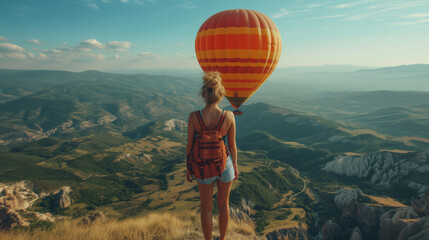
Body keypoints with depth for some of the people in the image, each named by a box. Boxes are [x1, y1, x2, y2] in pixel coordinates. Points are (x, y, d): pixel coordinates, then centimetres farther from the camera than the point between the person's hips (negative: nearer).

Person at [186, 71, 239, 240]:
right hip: (224, 165, 1)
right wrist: (235, 166, 10)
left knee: (206, 208, 20)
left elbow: (190, 146, -11)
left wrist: (189, 168, 5)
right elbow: (232, 145, -8)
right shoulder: (229, 116, -18)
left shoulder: (193, 117, -20)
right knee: (223, 205, 24)